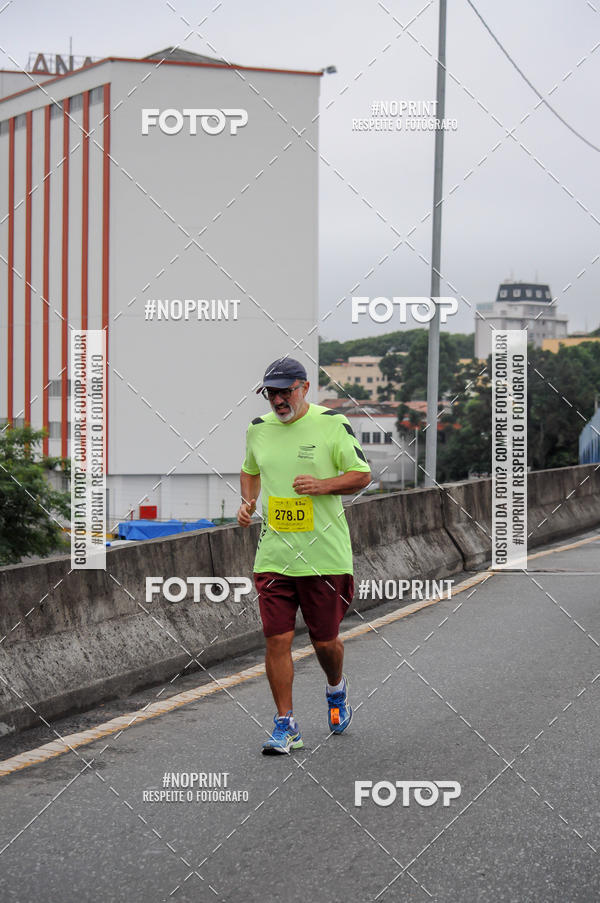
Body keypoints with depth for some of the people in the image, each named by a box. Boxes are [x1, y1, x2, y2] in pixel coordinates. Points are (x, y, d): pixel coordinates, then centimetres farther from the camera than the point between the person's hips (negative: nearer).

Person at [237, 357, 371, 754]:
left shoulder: (332, 423, -5)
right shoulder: (258, 429, 8)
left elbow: (362, 475, -1)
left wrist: (323, 485, -17)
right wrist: (248, 501, 7)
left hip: (325, 554, -3)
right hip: (273, 554, 3)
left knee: (325, 640, 7)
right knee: (277, 639, -4)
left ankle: (337, 690, 40)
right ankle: (286, 726, 7)